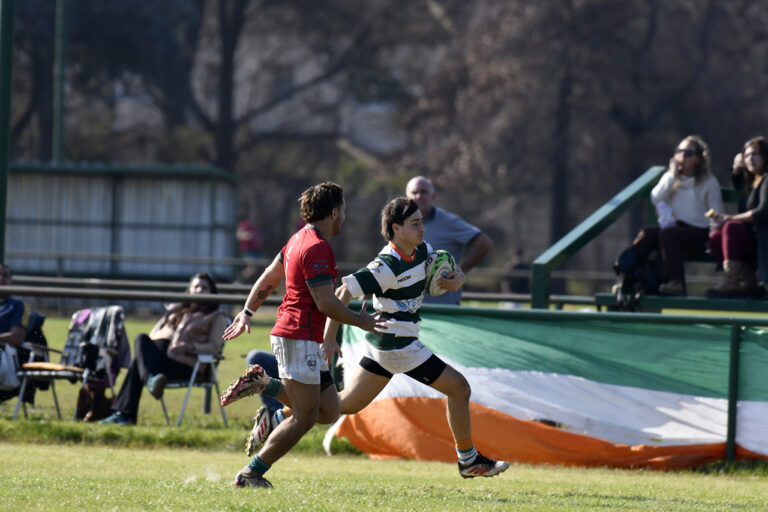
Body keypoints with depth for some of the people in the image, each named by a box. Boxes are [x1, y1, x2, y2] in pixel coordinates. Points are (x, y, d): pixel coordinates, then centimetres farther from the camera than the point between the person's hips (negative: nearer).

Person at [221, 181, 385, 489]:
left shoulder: (300, 240, 15)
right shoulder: (317, 248, -17)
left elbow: (268, 278, 22)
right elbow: (326, 304, -19)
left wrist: (247, 313, 26)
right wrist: (361, 322, -6)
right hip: (299, 338, -10)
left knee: (329, 409, 9)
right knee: (304, 418, -8)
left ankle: (262, 385, 10)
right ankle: (251, 474, -5)